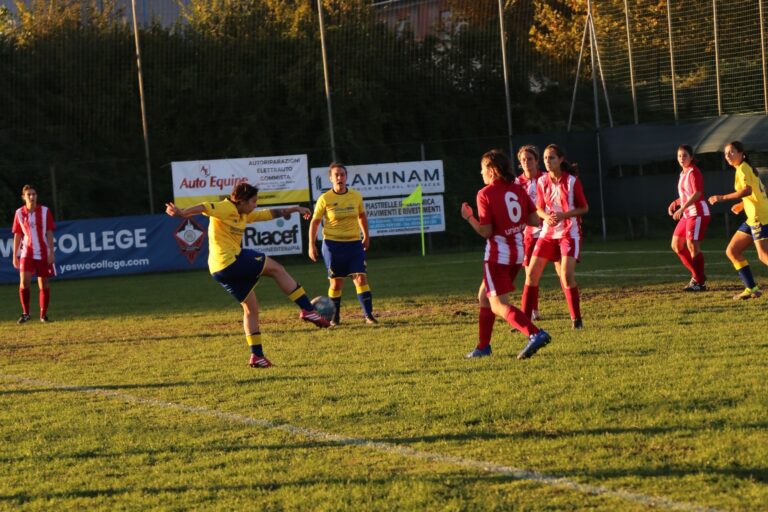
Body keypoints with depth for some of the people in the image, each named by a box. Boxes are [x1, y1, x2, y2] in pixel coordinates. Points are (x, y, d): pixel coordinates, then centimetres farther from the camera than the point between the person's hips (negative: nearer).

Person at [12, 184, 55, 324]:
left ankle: (43, 314, 15)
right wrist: (15, 256, 5)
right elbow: (17, 235, 7)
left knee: (44, 284, 4)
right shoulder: (19, 213, 2)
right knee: (24, 282, -15)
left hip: (43, 254, 0)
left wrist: (51, 252, -7)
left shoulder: (45, 211, -1)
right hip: (27, 253, 0)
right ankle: (25, 313, -2)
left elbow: (49, 233, -1)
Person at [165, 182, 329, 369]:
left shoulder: (244, 215, 18)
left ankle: (257, 356, 17)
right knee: (276, 268, 3)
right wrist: (182, 213, -40)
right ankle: (308, 309, 6)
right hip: (231, 262, -10)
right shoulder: (226, 209, -10)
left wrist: (294, 209, 36)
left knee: (251, 308, 15)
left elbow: (269, 214, 30)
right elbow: (205, 208, -25)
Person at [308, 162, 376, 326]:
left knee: (361, 277, -9)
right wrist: (311, 245, -2)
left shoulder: (356, 196, 1)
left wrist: (366, 237, 21)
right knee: (336, 281, 3)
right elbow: (315, 221, 0)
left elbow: (362, 216, 17)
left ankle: (368, 315, -8)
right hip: (333, 243, -2)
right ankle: (334, 317, 17)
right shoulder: (325, 199, -6)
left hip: (354, 243, 2)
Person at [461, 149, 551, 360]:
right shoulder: (519, 190, 5)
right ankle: (483, 347, 27)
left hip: (497, 253, -8)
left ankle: (535, 334, -27)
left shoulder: (485, 194, -13)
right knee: (484, 295, 22)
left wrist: (469, 217, -2)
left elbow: (486, 232, -17)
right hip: (517, 252, 8)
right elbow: (534, 220, 3)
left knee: (499, 305, -7)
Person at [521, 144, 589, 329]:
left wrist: (564, 215, -20)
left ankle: (576, 318, -5)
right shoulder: (542, 182, 1)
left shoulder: (572, 181, -10)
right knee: (532, 273, -2)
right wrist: (546, 216, -13)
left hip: (569, 232, -5)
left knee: (567, 275, -19)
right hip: (548, 232, 5)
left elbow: (584, 208, -5)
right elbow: (539, 208, 10)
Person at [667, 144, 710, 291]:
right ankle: (696, 275, 16)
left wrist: (682, 208, -29)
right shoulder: (683, 173, 16)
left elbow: (697, 194, -23)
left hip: (697, 213, -10)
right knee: (676, 245, 10)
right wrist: (676, 203, 11)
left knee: (692, 245, -12)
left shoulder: (693, 172, -11)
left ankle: (700, 282, -6)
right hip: (687, 215, 10)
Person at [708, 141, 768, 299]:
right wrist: (742, 205, 24)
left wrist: (722, 198, -23)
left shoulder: (743, 168, -9)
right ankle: (751, 289, 7)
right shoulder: (747, 168, 19)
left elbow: (748, 190, -25)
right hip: (753, 218, 10)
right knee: (732, 251, 9)